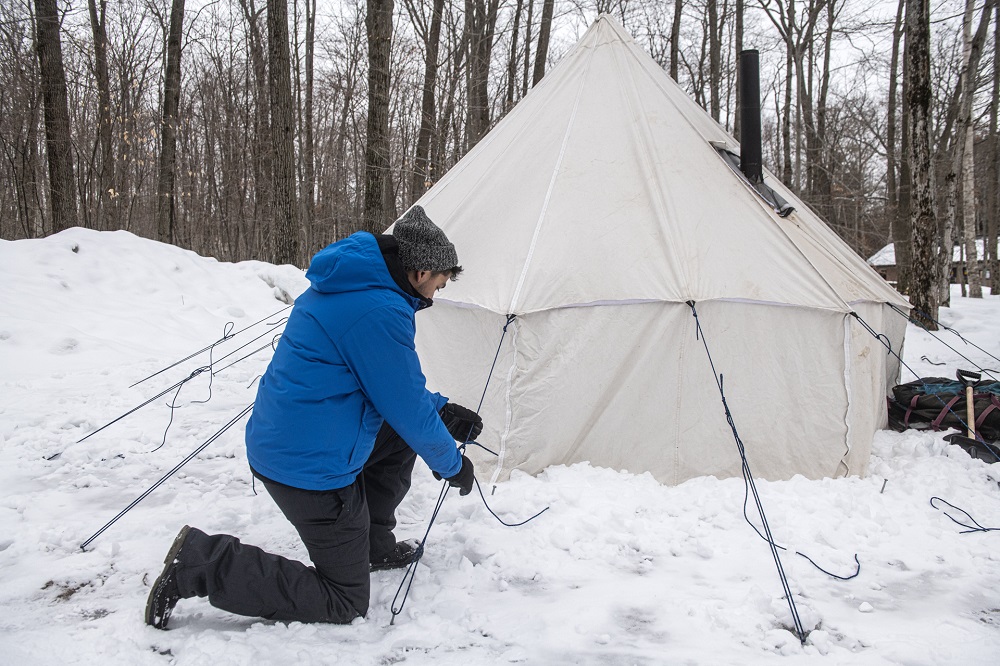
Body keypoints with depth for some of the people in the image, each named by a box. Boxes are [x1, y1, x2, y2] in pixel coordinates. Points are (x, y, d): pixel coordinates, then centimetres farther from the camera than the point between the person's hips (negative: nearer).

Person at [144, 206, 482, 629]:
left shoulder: (346, 286, 8)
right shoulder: (381, 312, -23)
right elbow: (409, 409, -14)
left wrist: (442, 411, 17)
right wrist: (453, 464, 2)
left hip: (276, 443, 10)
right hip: (311, 467, -10)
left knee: (397, 438, 23)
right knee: (344, 603, 3)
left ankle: (373, 544, 31)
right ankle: (202, 563, -4)